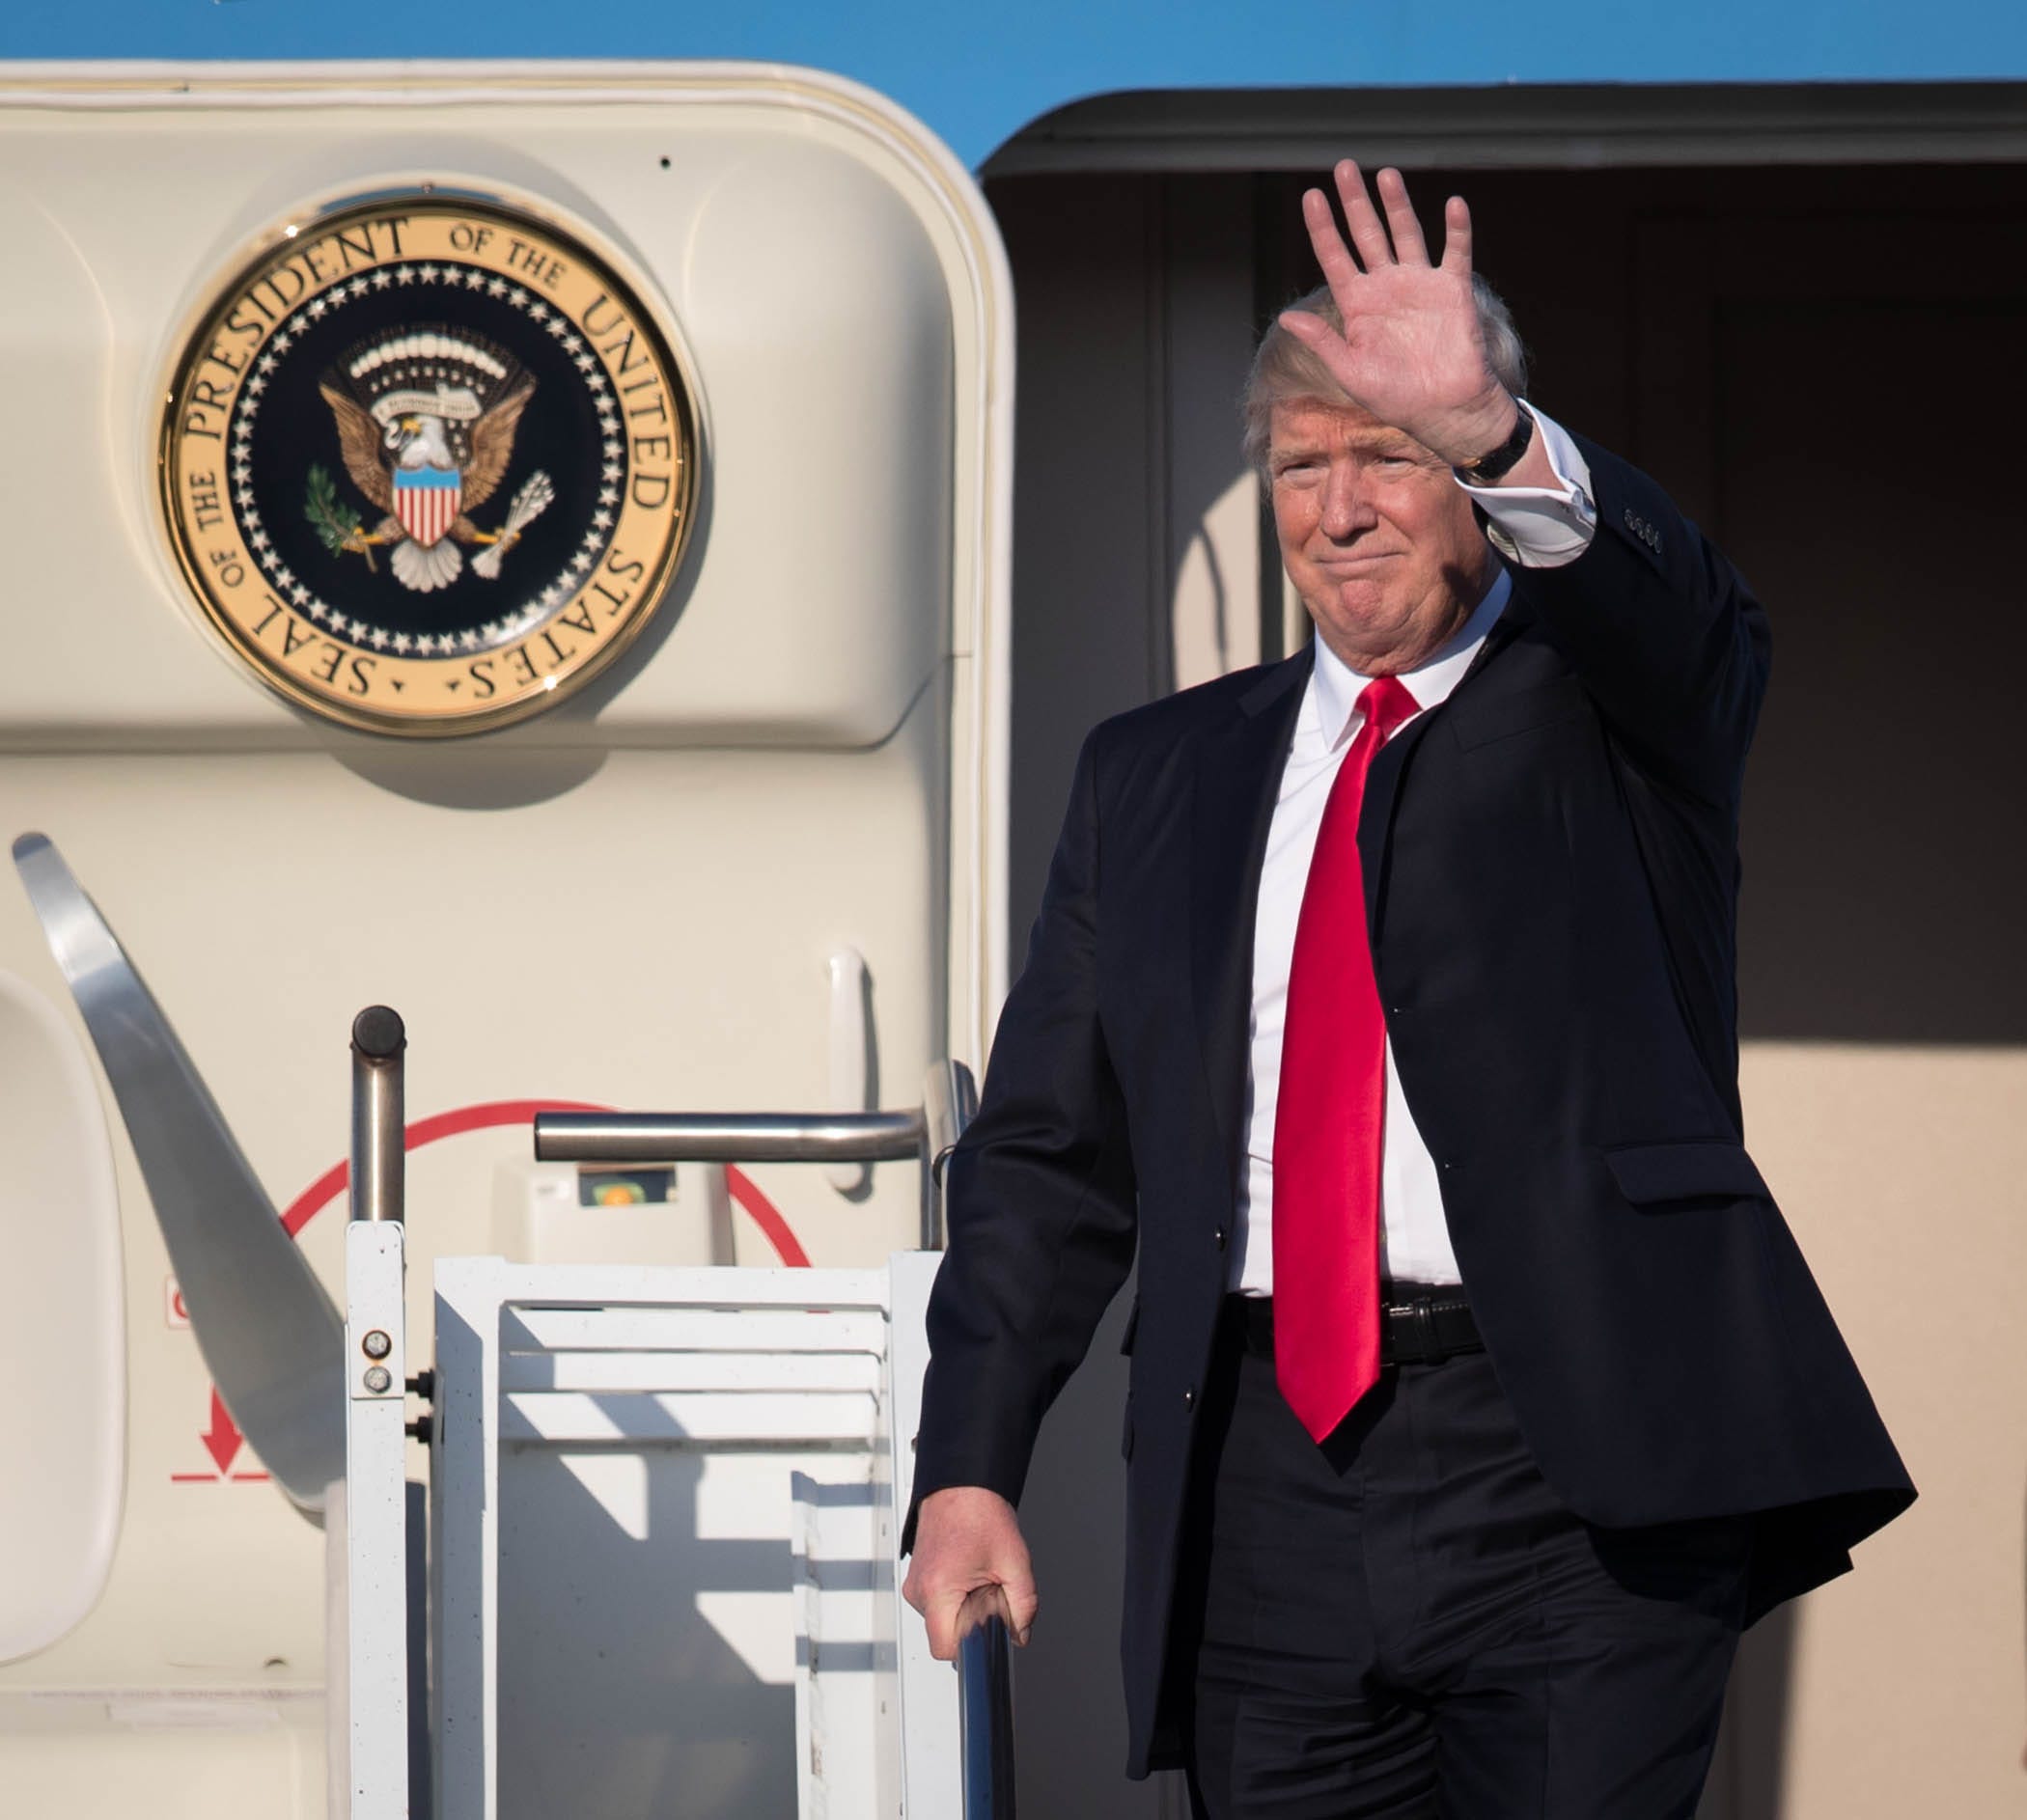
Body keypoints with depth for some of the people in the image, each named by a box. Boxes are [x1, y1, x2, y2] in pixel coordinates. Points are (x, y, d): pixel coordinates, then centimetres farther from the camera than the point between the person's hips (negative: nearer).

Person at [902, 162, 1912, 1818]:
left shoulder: (1617, 711, 7)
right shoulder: (1155, 775, 17)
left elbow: (1677, 609, -18)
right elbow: (1047, 1156, 15)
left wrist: (1489, 432, -38)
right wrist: (969, 1467, 4)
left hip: (1585, 1486, -3)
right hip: (1262, 1483, 3)